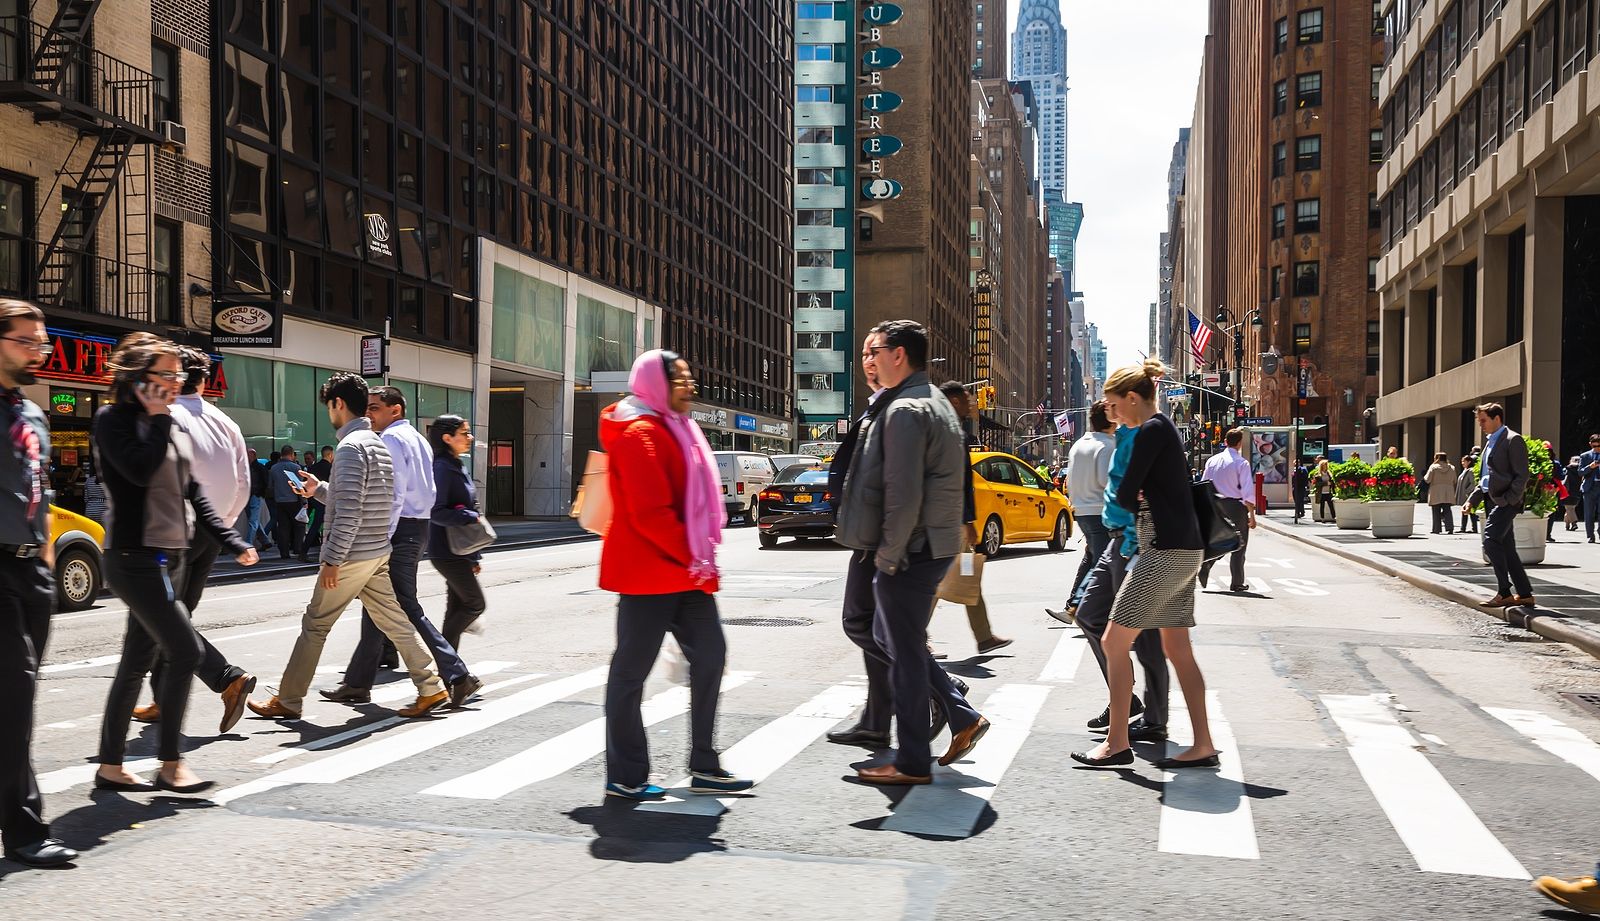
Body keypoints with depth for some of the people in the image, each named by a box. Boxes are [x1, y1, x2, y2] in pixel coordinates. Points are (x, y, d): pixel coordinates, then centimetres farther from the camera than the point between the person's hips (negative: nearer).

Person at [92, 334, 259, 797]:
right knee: (185, 650, -12)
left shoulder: (175, 428, 14)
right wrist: (157, 418, -12)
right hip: (135, 557, -8)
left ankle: (110, 767, 19)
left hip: (169, 557, 8)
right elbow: (140, 471, -23)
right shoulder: (113, 420, -7)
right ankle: (170, 764, -2)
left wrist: (231, 541, 13)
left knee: (138, 661, 11)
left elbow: (193, 493, 17)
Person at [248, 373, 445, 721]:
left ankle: (287, 701, 12)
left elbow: (349, 511, -22)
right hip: (378, 552, 9)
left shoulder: (351, 446, -16)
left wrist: (332, 559, -19)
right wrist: (319, 489, 19)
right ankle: (430, 688, 9)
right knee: (394, 621, 10)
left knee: (314, 626, 3)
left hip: (352, 556, -8)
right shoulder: (379, 444, 14)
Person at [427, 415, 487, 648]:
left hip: (459, 552, 9)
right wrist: (471, 517, -20)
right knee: (475, 603, -7)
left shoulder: (458, 466, 15)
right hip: (447, 552, -9)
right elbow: (436, 512, -21)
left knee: (457, 607, 10)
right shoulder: (442, 468, -14)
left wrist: (474, 556, 19)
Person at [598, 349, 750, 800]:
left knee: (709, 654, 10)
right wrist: (693, 557, -17)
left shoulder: (676, 429, 17)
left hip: (686, 572, 10)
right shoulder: (641, 433, -15)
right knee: (632, 669, 0)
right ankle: (625, 777, 11)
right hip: (649, 572, -10)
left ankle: (705, 767, 18)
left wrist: (702, 557, 12)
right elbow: (649, 513, -22)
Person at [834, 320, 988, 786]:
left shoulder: (904, 410, -17)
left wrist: (889, 555, -15)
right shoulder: (934, 402, 16)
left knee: (904, 652, 0)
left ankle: (913, 763, 11)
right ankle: (963, 717, 21)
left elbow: (903, 495, -23)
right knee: (891, 641, 20)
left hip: (911, 550, -10)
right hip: (933, 543, 10)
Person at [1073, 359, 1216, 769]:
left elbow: (1124, 496, -13)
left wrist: (1136, 502, 7)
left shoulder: (1151, 431, -13)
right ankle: (1203, 746, 14)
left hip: (1166, 552, -10)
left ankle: (1117, 743, 3)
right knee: (1178, 648, 12)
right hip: (1184, 550, 10)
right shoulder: (1165, 428, 18)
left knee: (1114, 642, -3)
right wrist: (1142, 502, 0)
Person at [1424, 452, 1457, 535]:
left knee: (1436, 512, 5)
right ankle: (1450, 527, -11)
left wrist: (1424, 477, 14)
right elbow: (1454, 481, 11)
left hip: (1436, 494, -3)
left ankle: (1437, 529, 5)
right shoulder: (1452, 468, 6)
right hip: (1448, 494, 3)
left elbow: (1427, 480, -6)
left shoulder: (1433, 467, -6)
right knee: (1447, 511, 2)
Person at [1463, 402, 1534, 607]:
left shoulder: (1513, 440, -8)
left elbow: (1522, 475, -13)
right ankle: (1524, 594, 17)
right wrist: (1472, 500, 15)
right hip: (1492, 501, 9)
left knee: (1491, 542, -19)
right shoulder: (1491, 442, 20)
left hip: (1505, 502, -9)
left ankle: (1505, 593, -17)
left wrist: (1508, 500, -20)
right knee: (1506, 548, 11)